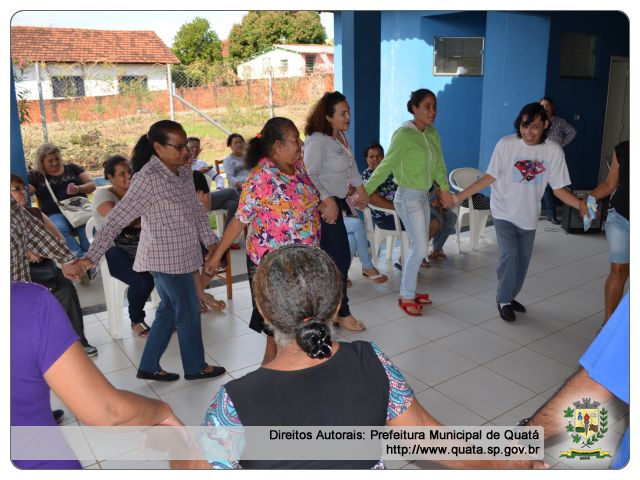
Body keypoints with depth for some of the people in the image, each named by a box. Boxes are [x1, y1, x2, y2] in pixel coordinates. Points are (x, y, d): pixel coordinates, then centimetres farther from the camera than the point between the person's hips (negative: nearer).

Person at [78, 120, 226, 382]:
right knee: (189, 312, 6)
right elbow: (115, 219, -21)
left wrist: (210, 241, 10)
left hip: (180, 255, 8)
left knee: (169, 310, 18)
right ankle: (195, 367, 27)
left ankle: (149, 367, 33)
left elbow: (196, 209, 13)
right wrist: (91, 257, -24)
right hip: (166, 258, -8)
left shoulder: (183, 171, 3)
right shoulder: (148, 179, -22)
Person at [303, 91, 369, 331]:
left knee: (328, 255, 16)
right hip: (325, 205, -9)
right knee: (341, 257, -6)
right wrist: (328, 201, -28)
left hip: (336, 202, 10)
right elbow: (310, 176, -24)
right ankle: (342, 313, 7)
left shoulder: (341, 135, 9)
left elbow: (351, 164, 22)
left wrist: (361, 189, 19)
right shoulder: (317, 140, -20)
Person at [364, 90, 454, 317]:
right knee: (420, 248, -6)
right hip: (408, 197, -8)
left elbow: (438, 163, 7)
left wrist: (444, 187, -4)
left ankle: (409, 291, 26)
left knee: (418, 246, 13)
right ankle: (406, 297, 9)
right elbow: (386, 165, -19)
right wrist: (365, 191, -21)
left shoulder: (432, 133, 6)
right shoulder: (404, 134, -18)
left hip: (423, 196, 8)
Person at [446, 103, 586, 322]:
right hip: (504, 213, -3)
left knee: (522, 261, 13)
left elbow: (558, 188, -5)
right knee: (509, 255, -16)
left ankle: (510, 296, 36)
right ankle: (503, 301, 6)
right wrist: (459, 196, -16)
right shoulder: (506, 144, -15)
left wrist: (582, 205, -20)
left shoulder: (553, 151, -9)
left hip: (528, 216, 3)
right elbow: (489, 177, -10)